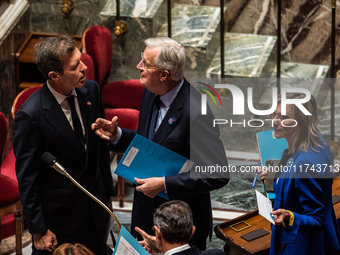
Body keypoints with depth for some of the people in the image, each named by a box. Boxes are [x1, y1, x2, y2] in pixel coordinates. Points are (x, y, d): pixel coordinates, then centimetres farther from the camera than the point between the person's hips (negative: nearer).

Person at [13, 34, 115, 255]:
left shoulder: (91, 90, -6)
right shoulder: (30, 115, -24)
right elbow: (26, 177, -17)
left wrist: (108, 192, 13)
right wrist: (39, 230, -13)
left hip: (96, 210, 6)